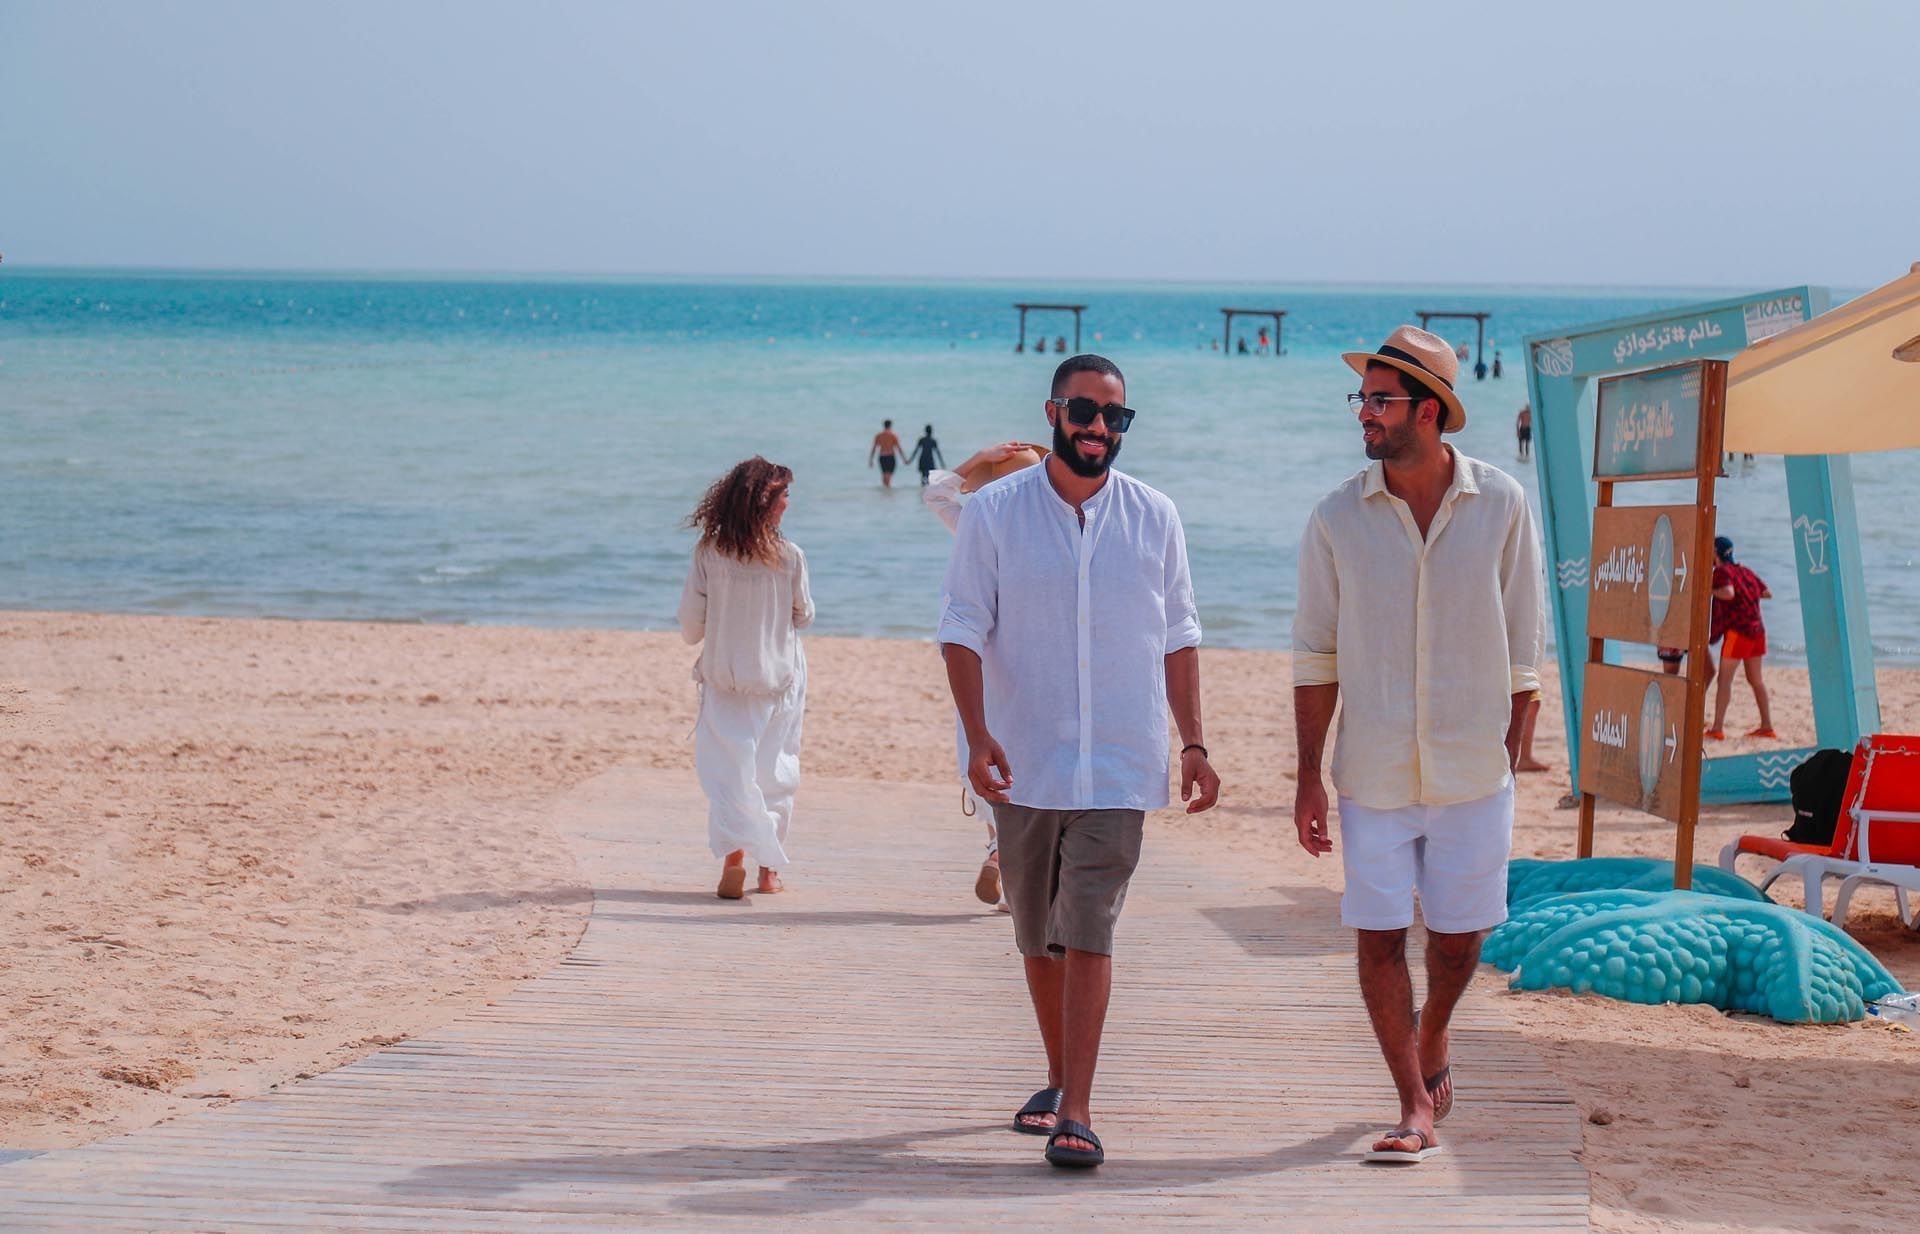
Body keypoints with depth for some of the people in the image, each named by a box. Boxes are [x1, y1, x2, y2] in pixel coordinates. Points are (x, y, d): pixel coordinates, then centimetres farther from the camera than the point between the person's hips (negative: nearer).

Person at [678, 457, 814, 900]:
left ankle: (733, 853, -18)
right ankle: (769, 867, 17)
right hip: (780, 677, 0)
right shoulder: (789, 556, -11)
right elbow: (804, 616, 2)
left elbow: (690, 625, -4)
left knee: (728, 768, 2)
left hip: (723, 677, 0)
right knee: (774, 769, 12)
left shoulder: (708, 553, -9)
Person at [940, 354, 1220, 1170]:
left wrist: (1193, 743, 5)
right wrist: (977, 734, -15)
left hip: (1118, 766, -1)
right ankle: (1059, 1079, 31)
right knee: (1037, 936, 13)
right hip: (1024, 765, 1)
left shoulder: (1154, 518, 5)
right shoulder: (994, 513, 0)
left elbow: (1178, 638, 11)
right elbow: (963, 629, -3)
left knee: (1088, 933, -11)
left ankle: (1077, 1112, -14)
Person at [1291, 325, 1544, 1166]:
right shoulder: (1337, 518, -3)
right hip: (1373, 772, 0)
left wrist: (1509, 758, 2)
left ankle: (1431, 1044, 38)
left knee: (1459, 935, 8)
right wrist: (1308, 777, -2)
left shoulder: (1502, 506, -3)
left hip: (1472, 771, 0)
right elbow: (1316, 657, 1)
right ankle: (1415, 1106, 8)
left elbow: (1522, 646, 3)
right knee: (1379, 934, -4)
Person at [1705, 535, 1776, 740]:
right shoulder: (1744, 571, 15)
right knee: (1755, 679, 15)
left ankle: (1717, 729, -10)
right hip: (1757, 629, 8)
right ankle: (1767, 727, 15)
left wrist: (1710, 591, -10)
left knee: (1725, 679, -5)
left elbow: (1728, 593, -27)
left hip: (1738, 629, -8)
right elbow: (1767, 593, 19)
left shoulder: (1722, 571, -8)